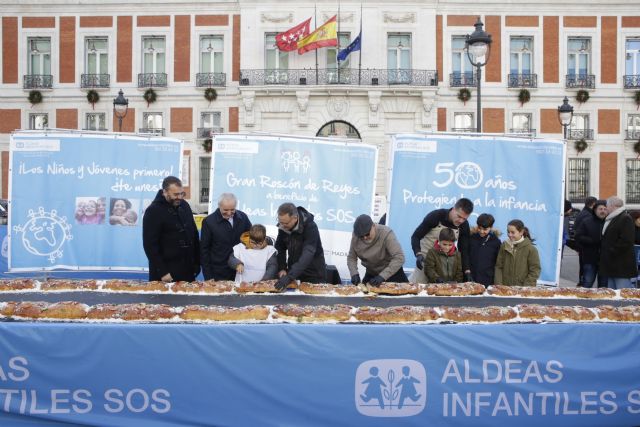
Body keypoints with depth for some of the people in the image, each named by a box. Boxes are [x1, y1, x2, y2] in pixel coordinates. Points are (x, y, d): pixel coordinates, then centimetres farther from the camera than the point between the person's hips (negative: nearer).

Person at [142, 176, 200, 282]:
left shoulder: (185, 206, 7)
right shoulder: (154, 211, -11)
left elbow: (194, 235, 14)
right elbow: (150, 245, -13)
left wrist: (197, 263, 9)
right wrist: (162, 272, -17)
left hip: (187, 270, 5)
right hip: (167, 271, -5)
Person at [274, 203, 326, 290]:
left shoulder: (310, 227, -26)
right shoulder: (283, 227, -8)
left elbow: (307, 255, -35)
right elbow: (280, 248, 5)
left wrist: (290, 277, -44)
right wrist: (282, 268, -11)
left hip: (313, 276, -5)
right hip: (294, 273, 5)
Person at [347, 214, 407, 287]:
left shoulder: (386, 234, -28)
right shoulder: (355, 237, -15)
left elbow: (399, 258, -34)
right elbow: (351, 257, -4)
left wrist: (382, 276, -41)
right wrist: (354, 274, -22)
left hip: (392, 273, -3)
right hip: (370, 274, 4)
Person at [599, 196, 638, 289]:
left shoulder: (625, 219, -10)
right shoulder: (611, 219, 19)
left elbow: (626, 241, -20)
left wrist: (611, 252, -17)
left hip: (621, 267, -10)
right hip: (612, 266, 10)